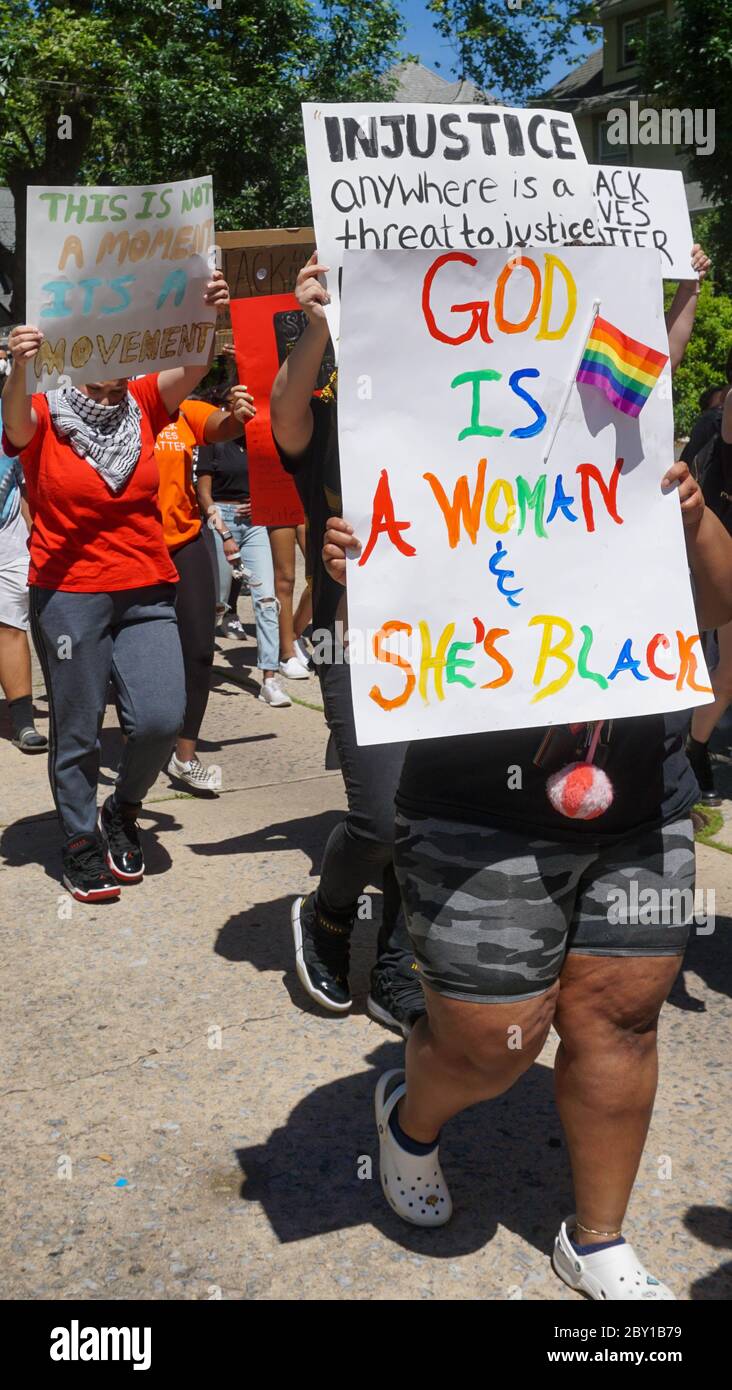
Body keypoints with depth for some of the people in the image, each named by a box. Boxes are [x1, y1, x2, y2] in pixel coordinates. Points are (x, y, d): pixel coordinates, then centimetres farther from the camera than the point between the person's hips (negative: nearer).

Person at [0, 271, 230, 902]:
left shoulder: (143, 406, 4)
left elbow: (191, 368, -11)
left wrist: (210, 316, -30)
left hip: (147, 592, 3)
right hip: (68, 595, -3)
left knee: (161, 719, -6)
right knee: (77, 733, 5)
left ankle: (123, 810, 24)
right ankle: (81, 844, 25)